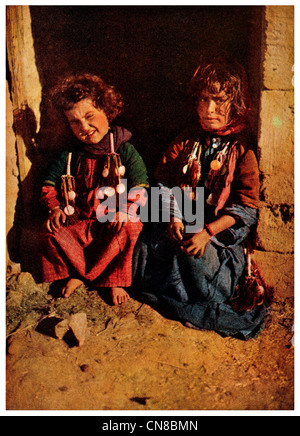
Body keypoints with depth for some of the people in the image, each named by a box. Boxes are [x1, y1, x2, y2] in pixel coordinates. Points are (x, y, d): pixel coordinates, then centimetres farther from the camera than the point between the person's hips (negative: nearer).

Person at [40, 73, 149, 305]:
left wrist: (126, 210, -25)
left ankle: (115, 280, -14)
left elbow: (141, 187, -7)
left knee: (129, 229, -33)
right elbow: (50, 184, 12)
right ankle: (76, 271, -4)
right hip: (80, 223, 3)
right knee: (52, 232, -21)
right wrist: (55, 208, -8)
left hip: (115, 222, -2)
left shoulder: (125, 151, -2)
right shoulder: (70, 156, 6)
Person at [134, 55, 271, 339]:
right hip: (181, 220, 4)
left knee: (200, 255, -30)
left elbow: (246, 205, -8)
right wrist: (173, 218, -7)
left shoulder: (241, 149, -4)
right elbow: (165, 182, 10)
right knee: (150, 246, -19)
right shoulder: (187, 140, 8)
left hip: (222, 225, -4)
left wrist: (208, 232, -18)